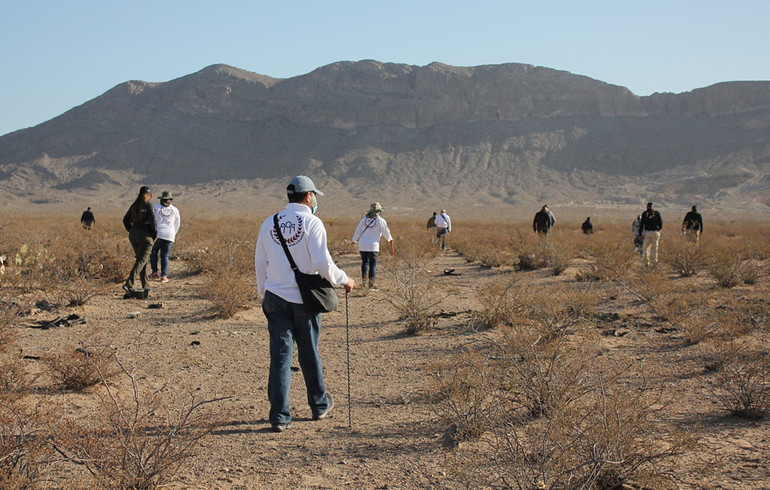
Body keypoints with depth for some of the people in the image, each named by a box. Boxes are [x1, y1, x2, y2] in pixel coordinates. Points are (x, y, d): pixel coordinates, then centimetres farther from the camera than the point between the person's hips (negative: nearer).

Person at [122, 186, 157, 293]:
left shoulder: (134, 205, 12)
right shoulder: (148, 205, -7)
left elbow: (126, 220, 14)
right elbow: (152, 220, -16)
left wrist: (132, 231, 19)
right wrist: (154, 235, -5)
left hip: (133, 235, 7)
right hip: (145, 235, -7)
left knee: (141, 258, 18)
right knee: (141, 260, -7)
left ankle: (145, 285, 22)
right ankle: (129, 284, -22)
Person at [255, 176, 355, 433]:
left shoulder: (269, 224, 6)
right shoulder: (311, 222, -9)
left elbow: (260, 263, 10)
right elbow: (322, 263, -16)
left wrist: (264, 294, 21)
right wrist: (344, 280, 0)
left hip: (275, 298, 3)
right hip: (304, 299, -3)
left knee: (280, 356, 3)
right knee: (309, 354, 12)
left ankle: (279, 416, 0)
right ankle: (319, 405, 29)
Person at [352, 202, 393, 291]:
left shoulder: (364, 219, 5)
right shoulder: (380, 221, -7)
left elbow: (358, 230, 12)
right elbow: (386, 232, 2)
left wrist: (354, 240, 25)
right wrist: (390, 239, 22)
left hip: (362, 245, 4)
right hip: (373, 246, -4)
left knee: (365, 262, 20)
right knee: (373, 265, 1)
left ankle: (363, 280, 13)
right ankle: (371, 285, -1)